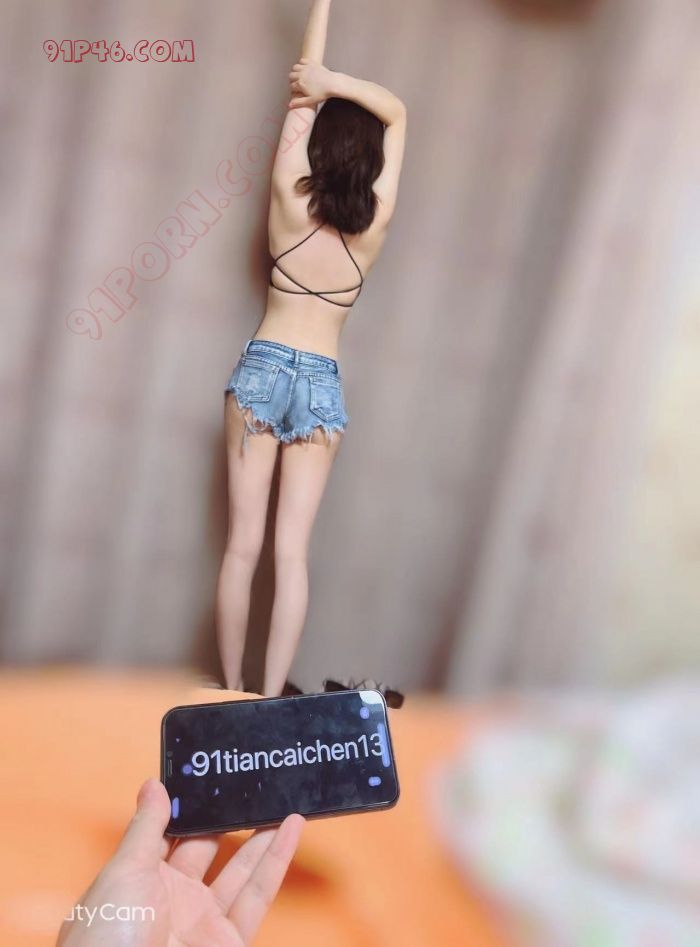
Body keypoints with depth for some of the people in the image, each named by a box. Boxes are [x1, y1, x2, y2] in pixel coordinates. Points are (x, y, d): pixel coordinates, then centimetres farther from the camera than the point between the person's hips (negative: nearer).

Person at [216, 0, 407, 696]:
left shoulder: (289, 202, -4)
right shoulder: (376, 223, -2)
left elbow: (303, 84, 6)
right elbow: (397, 114, 10)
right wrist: (335, 83, -3)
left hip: (263, 369, 0)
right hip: (322, 383, 1)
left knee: (243, 545, 3)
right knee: (292, 550, 1)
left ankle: (232, 689, 11)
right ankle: (271, 696, 3)